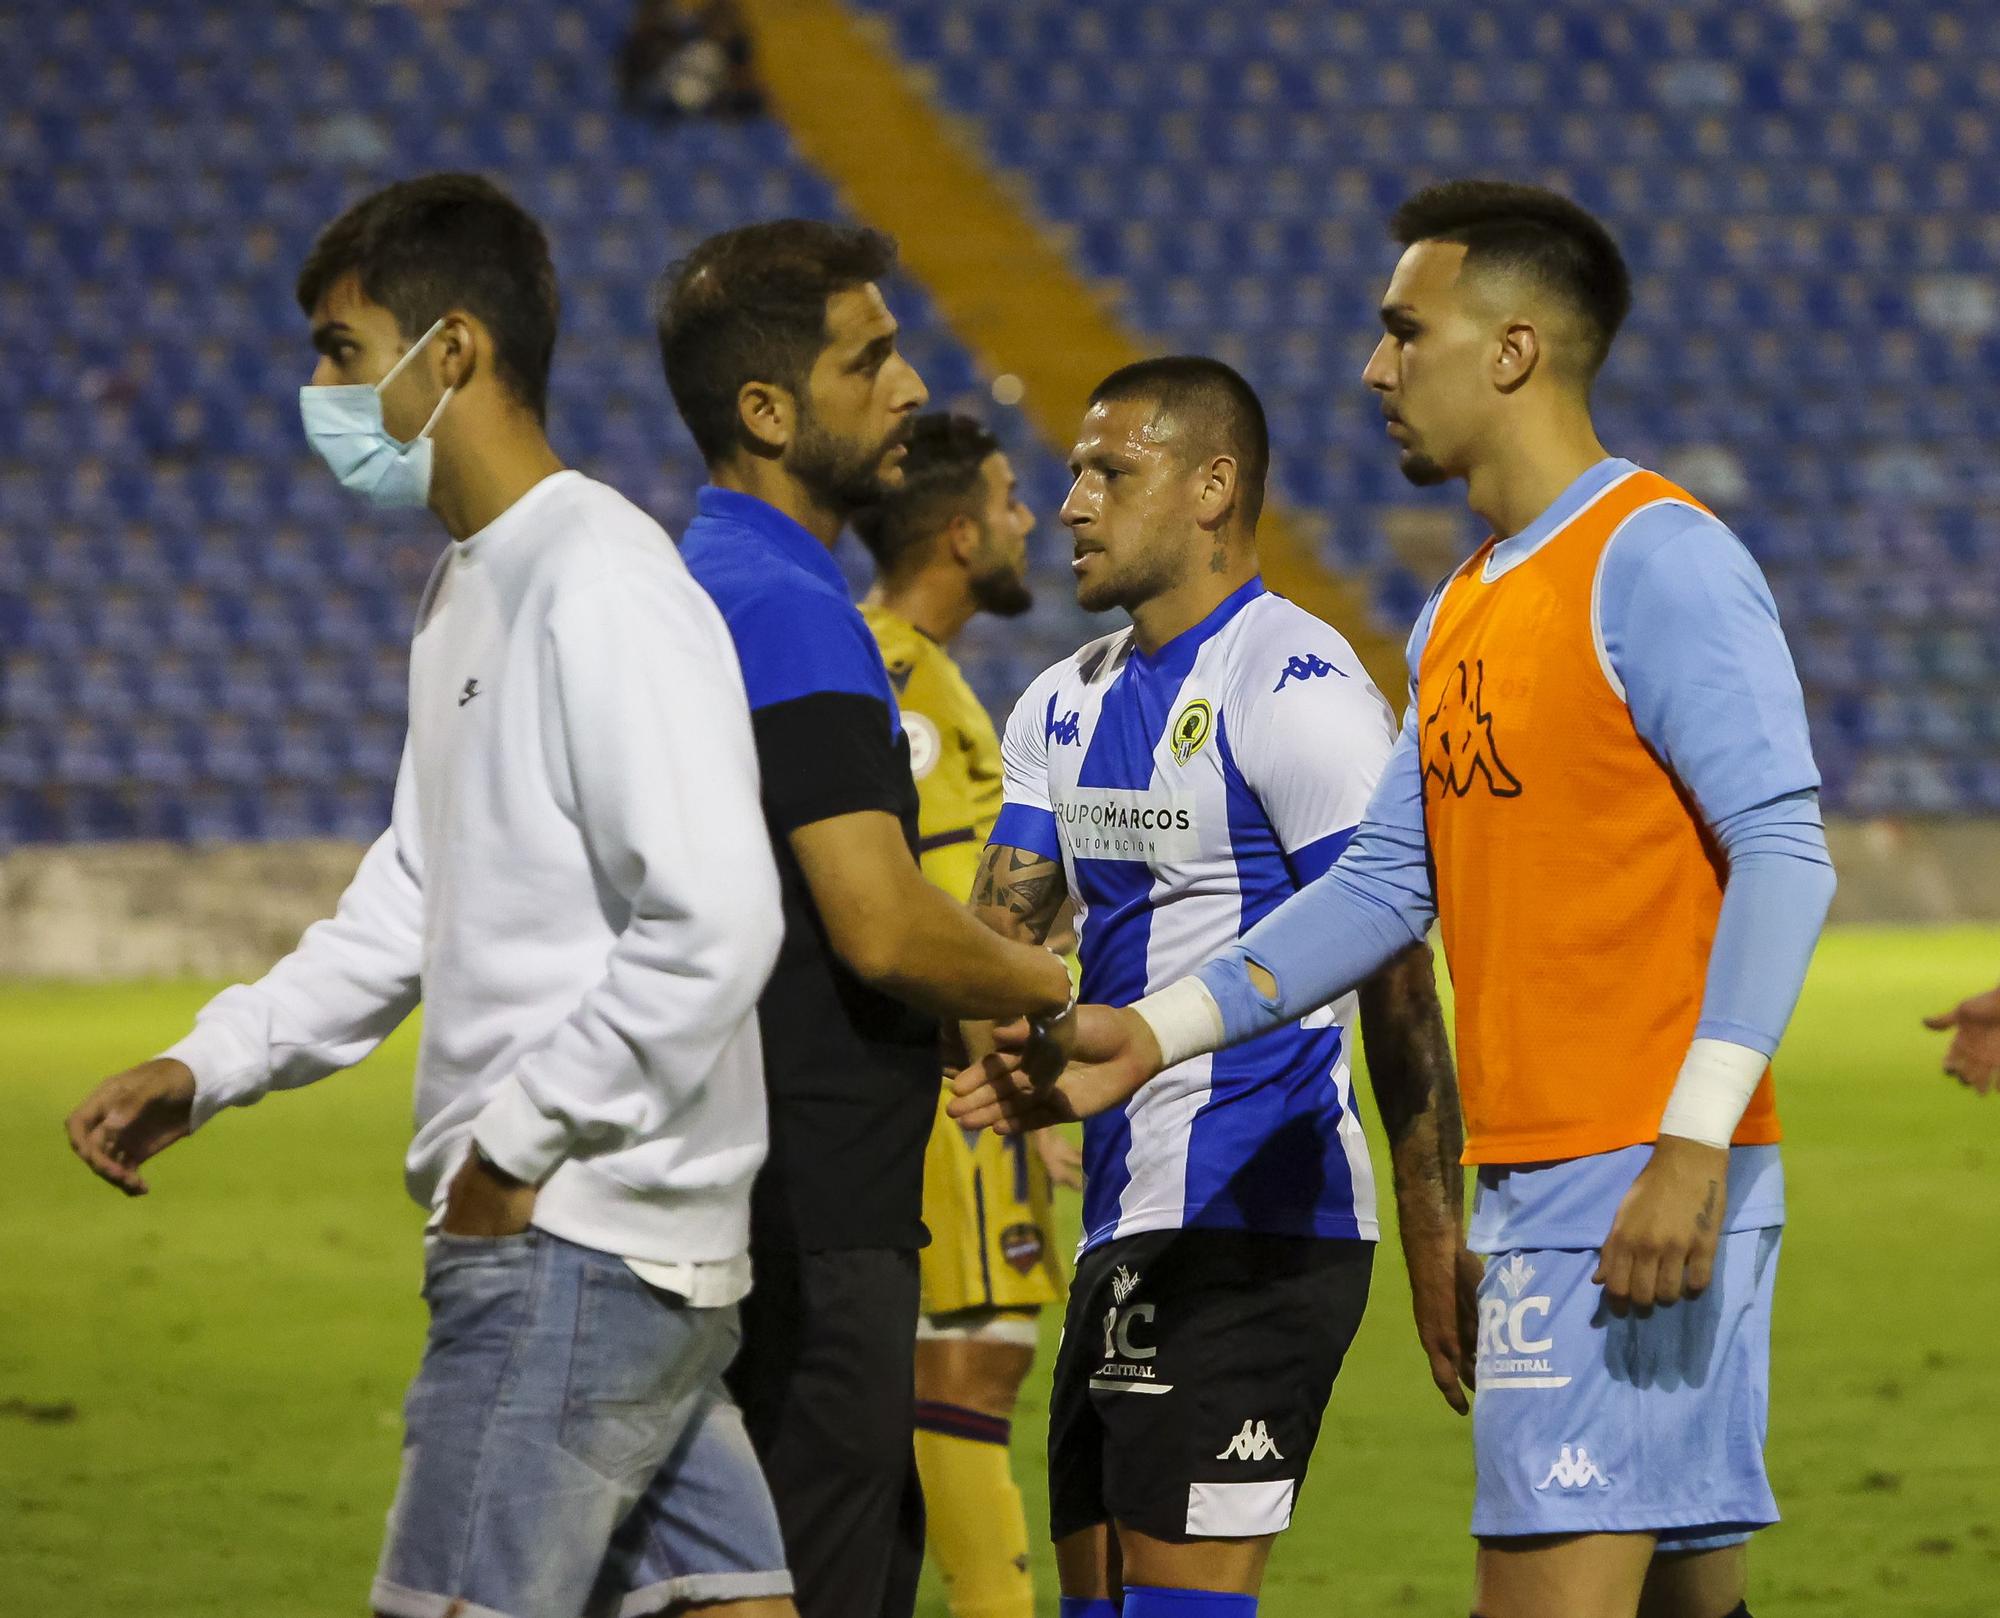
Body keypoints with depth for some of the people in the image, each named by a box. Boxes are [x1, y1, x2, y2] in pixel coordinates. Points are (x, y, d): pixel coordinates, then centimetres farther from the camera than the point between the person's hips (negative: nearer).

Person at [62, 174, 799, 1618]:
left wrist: (519, 1140, -17)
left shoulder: (604, 590, -15)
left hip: (575, 1243, -10)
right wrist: (209, 1066, 14)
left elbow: (714, 927, -22)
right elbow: (413, 904, 25)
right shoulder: (470, 589, 18)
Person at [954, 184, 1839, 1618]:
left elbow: (1783, 857, -17)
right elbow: (1390, 881, 21)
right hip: (1531, 1180, 9)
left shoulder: (1659, 560, -10)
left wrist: (1692, 1148, -24)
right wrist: (1155, 1034, 13)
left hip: (1650, 1184, -9)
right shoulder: (1461, 611, 19)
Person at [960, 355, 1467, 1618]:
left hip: (1252, 1225, -9)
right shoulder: (1068, 706, 17)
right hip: (1127, 1221, 9)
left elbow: (1394, 985, -12)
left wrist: (1440, 1249, -15)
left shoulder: (1293, 686, -10)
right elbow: (997, 930, 10)